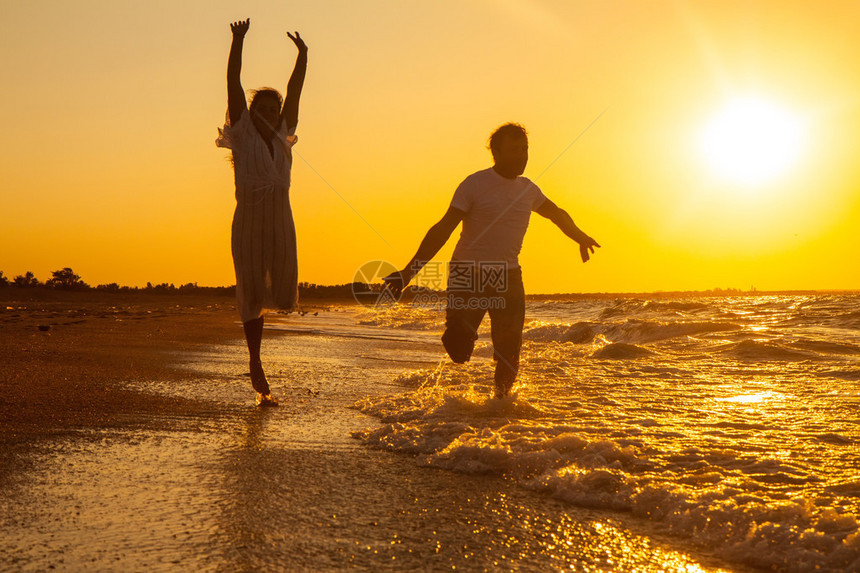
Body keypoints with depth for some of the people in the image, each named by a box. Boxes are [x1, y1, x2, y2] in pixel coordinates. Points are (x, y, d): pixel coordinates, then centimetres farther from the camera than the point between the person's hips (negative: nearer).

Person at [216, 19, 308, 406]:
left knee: (284, 295, -5)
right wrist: (238, 42, -13)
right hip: (248, 224, -3)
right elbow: (233, 82, -6)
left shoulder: (282, 135, 10)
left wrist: (302, 55, -5)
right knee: (252, 295, -2)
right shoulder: (242, 132, 2)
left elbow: (295, 90, 4)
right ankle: (257, 368, 12)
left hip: (281, 225, 3)